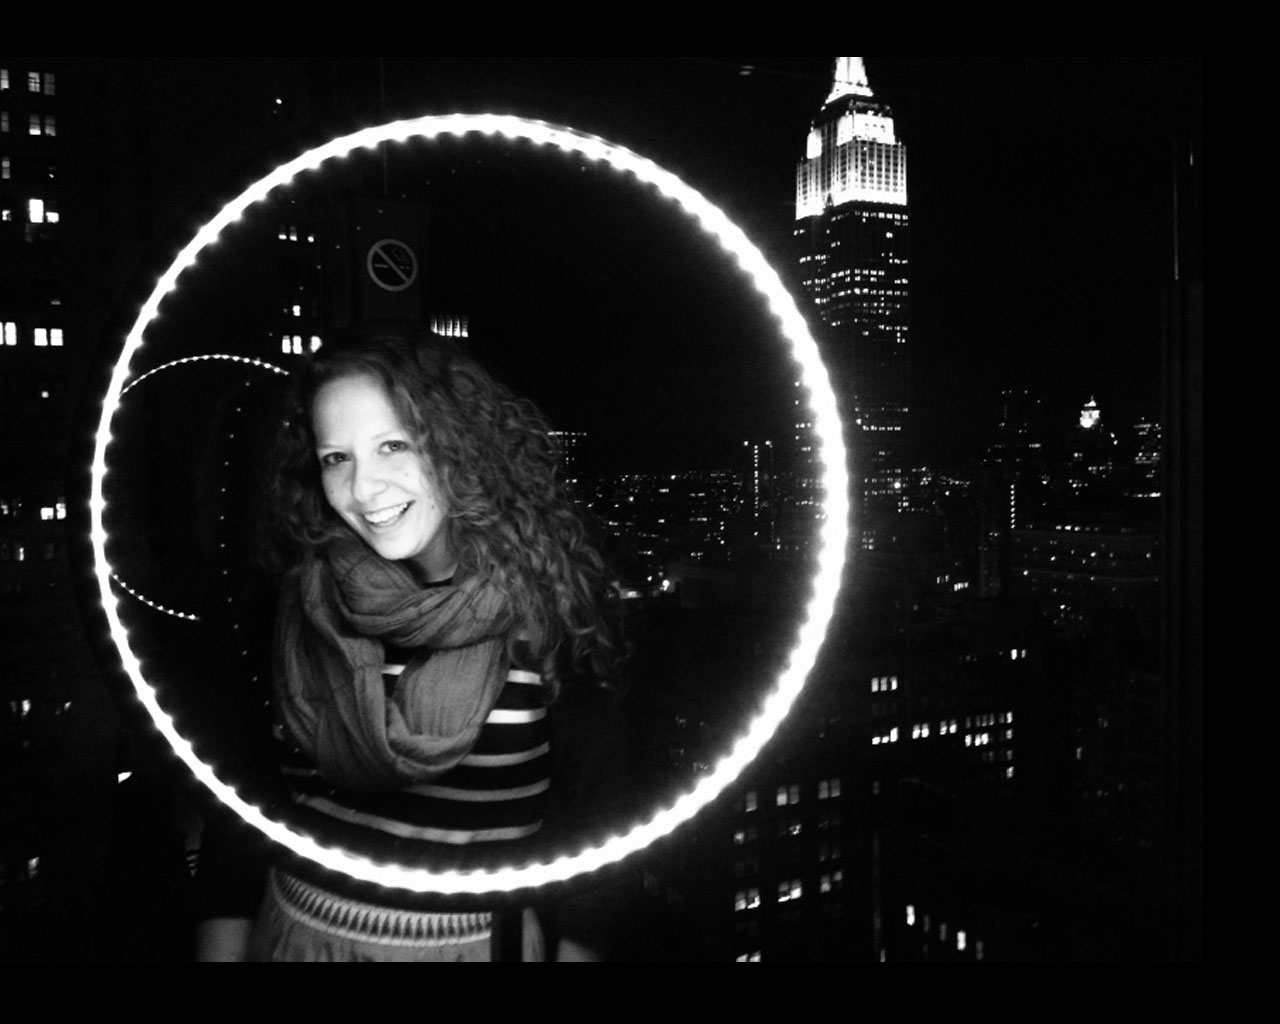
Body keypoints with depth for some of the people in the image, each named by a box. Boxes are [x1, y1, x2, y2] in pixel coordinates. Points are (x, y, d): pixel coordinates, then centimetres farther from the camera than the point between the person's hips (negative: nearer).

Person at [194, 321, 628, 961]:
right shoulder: (292, 604, -8)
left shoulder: (543, 598, -15)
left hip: (486, 940, -2)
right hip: (300, 932, 2)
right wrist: (224, 937, -1)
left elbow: (589, 801, -7)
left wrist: (574, 941, -7)